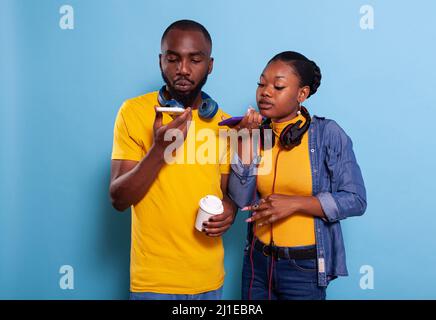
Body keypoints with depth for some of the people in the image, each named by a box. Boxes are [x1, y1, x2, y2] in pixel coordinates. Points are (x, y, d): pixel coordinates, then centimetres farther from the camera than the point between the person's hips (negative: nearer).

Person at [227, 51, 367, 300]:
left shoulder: (327, 133, -12)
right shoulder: (257, 133, -2)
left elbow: (355, 200, -13)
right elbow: (241, 199, -9)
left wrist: (294, 203, -20)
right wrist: (246, 140, -15)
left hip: (305, 267, -3)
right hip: (258, 261, 4)